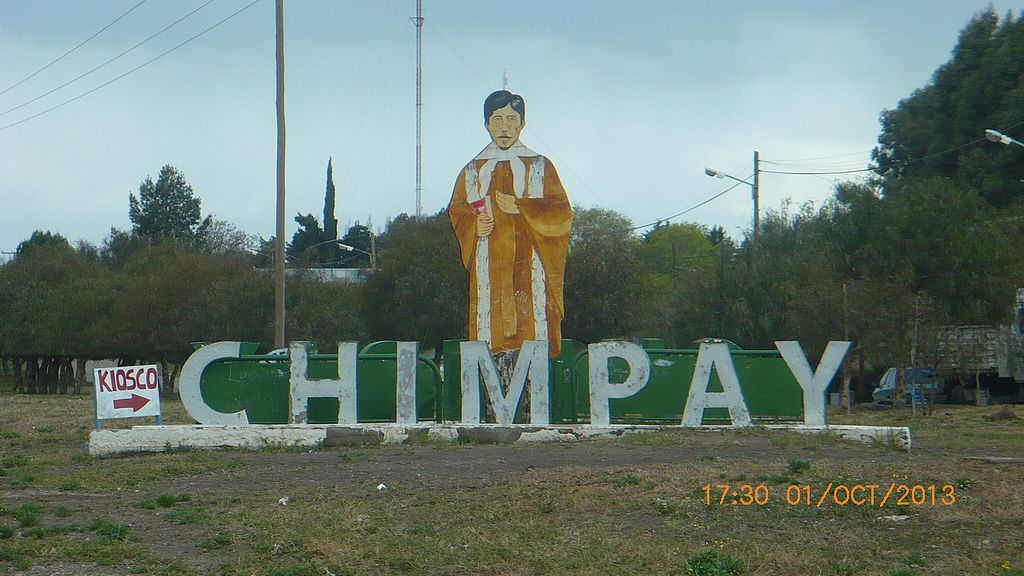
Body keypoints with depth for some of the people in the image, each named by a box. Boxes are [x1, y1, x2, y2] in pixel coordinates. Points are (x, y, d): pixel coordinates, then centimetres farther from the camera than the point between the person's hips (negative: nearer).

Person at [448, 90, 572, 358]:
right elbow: (456, 210, 17)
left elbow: (562, 213, 2)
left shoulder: (539, 167, 8)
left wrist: (521, 208, -10)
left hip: (528, 263, -1)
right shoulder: (473, 171, 14)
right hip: (489, 265, 1)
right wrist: (474, 225, -5)